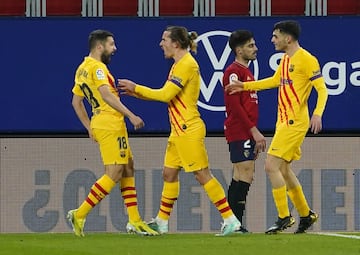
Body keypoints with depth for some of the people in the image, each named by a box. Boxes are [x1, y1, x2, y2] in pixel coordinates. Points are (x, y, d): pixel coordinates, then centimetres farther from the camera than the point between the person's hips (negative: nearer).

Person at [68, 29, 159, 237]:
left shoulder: (83, 69, 16)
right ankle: (80, 215, -9)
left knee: (128, 168, 13)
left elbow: (76, 102, 22)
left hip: (99, 124, 10)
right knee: (114, 173, -9)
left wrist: (90, 128, 24)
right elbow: (106, 95, -26)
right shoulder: (97, 67, -12)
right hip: (111, 124, -10)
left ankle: (134, 220, 13)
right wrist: (131, 115, -27)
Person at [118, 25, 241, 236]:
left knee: (202, 174, -9)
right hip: (179, 131, 10)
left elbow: (165, 94, -19)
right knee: (169, 173, 12)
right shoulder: (179, 64, 16)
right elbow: (166, 95, 20)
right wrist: (137, 92, 15)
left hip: (189, 130, -10)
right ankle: (162, 222, 20)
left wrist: (136, 88, -10)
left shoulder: (187, 65, -15)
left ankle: (230, 220, -7)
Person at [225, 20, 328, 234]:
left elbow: (322, 89, -16)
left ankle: (284, 216, -8)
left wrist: (317, 114, -30)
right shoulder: (286, 59, 15)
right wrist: (245, 86, 31)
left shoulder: (306, 60, -13)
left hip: (295, 122, -10)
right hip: (284, 121, 10)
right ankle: (306, 214, 23)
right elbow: (275, 81, 32)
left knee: (272, 166, -14)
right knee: (283, 170, 12)